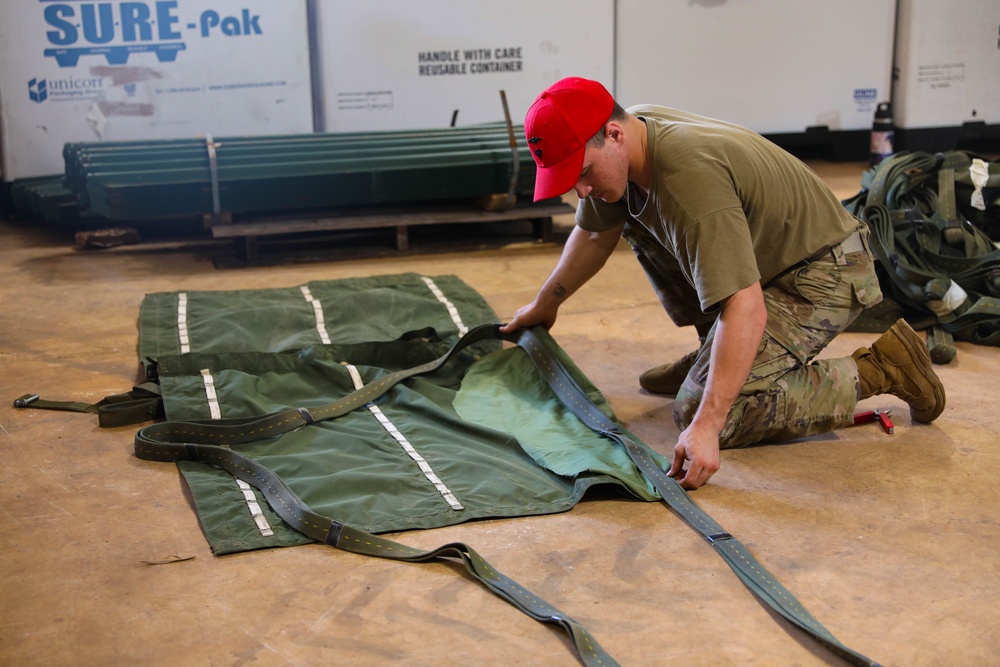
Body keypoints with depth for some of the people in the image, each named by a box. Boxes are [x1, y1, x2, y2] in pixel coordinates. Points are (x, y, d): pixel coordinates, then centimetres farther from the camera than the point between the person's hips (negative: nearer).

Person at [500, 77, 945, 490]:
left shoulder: (690, 177, -34)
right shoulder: (620, 147, -5)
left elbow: (747, 311, -38)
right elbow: (594, 235, 15)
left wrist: (705, 426, -41)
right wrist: (545, 305, 25)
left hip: (823, 274, -9)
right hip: (764, 256, 9)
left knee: (697, 411, -17)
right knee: (636, 219, 8)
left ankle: (875, 371, -7)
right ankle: (712, 356, 16)